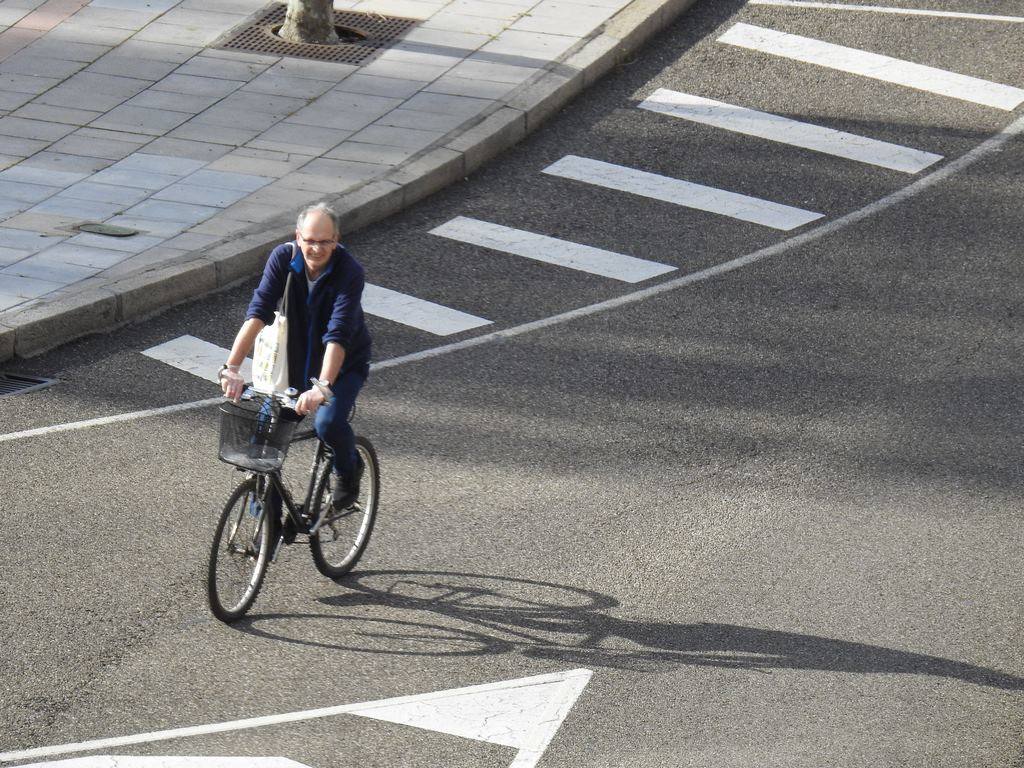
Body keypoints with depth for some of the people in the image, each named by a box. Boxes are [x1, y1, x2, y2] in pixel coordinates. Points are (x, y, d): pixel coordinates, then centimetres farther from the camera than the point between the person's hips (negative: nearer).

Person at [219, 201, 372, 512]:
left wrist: (322, 388, -50)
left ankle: (347, 470, 8)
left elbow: (338, 336, -36)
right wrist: (232, 368, -37)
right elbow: (258, 312, -26)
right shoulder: (283, 258, -17)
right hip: (295, 361, 4)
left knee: (328, 423, -28)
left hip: (344, 364, -3)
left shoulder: (349, 272, -26)